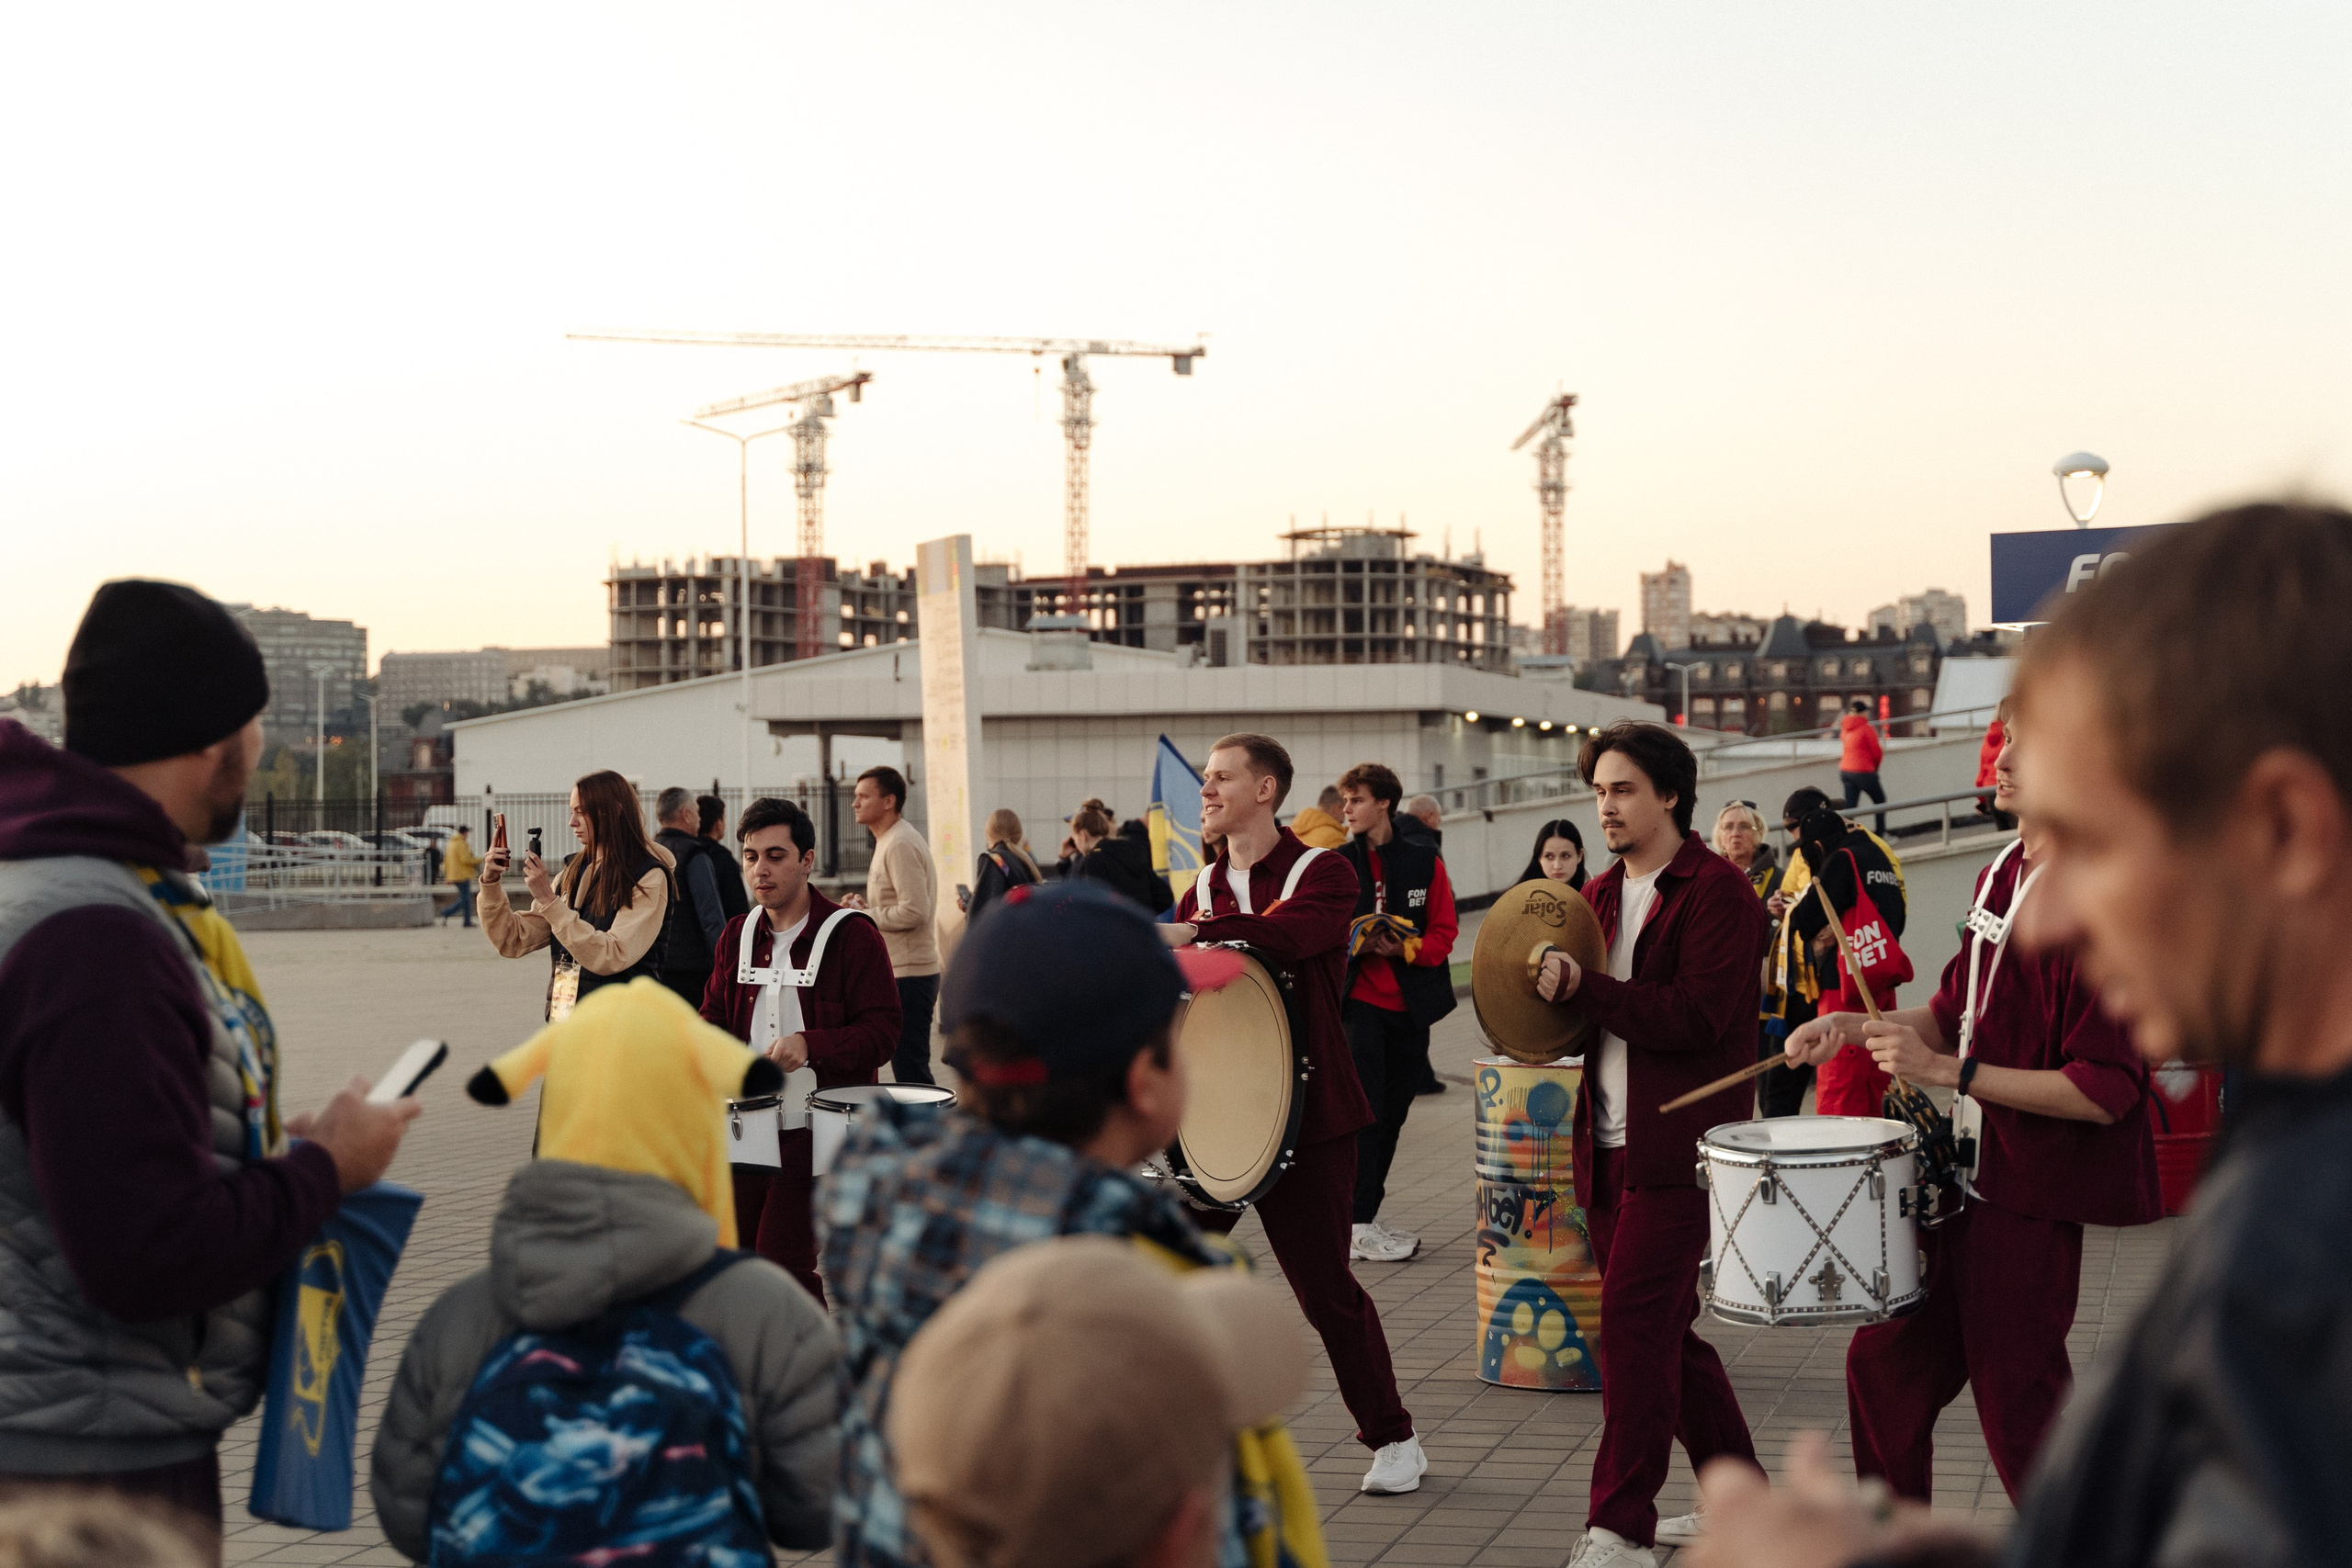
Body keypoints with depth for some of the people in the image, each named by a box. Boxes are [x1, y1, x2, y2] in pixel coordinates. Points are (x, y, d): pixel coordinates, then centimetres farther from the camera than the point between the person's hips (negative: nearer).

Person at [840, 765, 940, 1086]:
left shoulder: (900, 845, -15)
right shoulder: (891, 840, 18)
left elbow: (914, 912, -23)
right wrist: (868, 906, 9)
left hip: (907, 975, -11)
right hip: (900, 971, 11)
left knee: (910, 1071, -8)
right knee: (910, 1069, 13)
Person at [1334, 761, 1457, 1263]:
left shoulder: (1424, 860, 2)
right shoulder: (1337, 862, -1)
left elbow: (1444, 933, 2)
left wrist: (1404, 949, -16)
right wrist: (1354, 942, -16)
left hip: (1410, 1004, 3)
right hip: (1358, 1001, -3)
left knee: (1393, 1111, 10)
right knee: (1365, 1109, -9)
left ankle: (1365, 1219, 21)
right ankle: (1356, 1229, -7)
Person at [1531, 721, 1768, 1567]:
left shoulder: (1717, 892, -9)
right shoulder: (1600, 895, 16)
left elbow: (1697, 1017, -19)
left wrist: (1585, 988, -24)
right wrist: (1551, 990, -4)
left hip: (1677, 1147, -8)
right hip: (1611, 1146, 8)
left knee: (1635, 1319, -12)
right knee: (1665, 1327, 14)